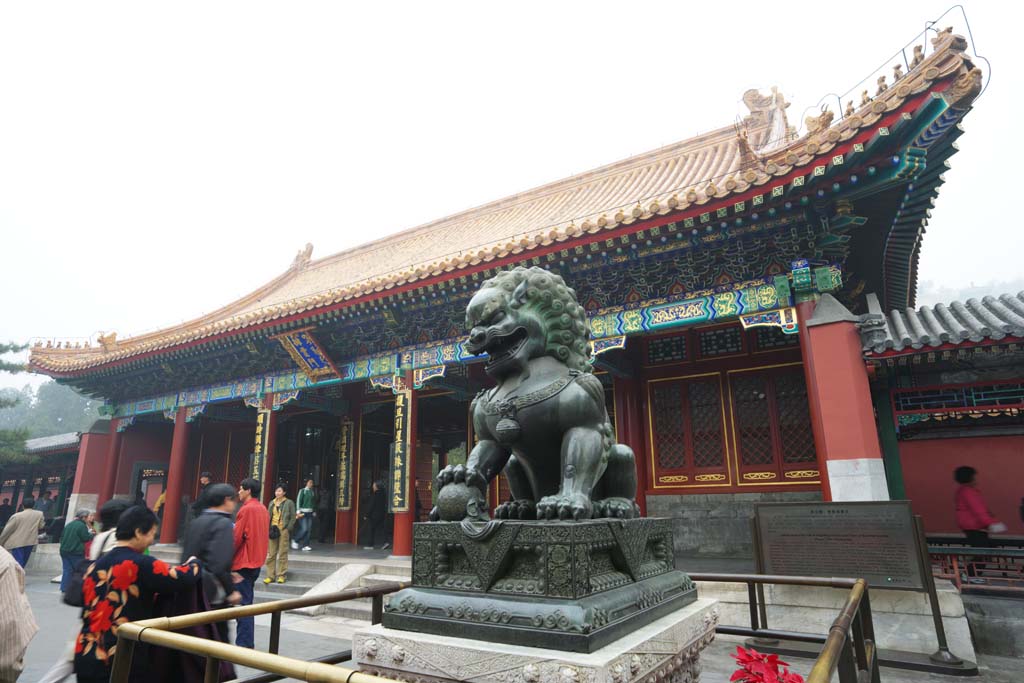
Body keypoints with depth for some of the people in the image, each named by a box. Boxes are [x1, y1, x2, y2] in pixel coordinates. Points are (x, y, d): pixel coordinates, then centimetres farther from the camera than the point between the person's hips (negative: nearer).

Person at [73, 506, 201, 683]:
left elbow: (88, 610, 16)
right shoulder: (140, 565, -16)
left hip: (86, 657, 7)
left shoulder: (95, 566, 7)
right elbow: (184, 577, -20)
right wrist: (193, 562, 1)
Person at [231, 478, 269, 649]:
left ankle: (244, 644, -2)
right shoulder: (262, 509, 10)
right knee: (246, 603, 16)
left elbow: (236, 538, -15)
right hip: (256, 562, 8)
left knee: (242, 604, -4)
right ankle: (247, 642, 22)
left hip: (243, 564, -8)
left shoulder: (246, 509, -16)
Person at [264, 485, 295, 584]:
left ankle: (281, 575, 8)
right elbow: (268, 517, 15)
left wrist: (288, 529, -8)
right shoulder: (272, 503, 13)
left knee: (283, 554, 0)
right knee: (271, 554, 5)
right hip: (272, 530, 4)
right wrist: (269, 529, 3)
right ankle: (270, 575, 13)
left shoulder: (289, 503, -1)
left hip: (283, 530, -4)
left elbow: (293, 518, -1)